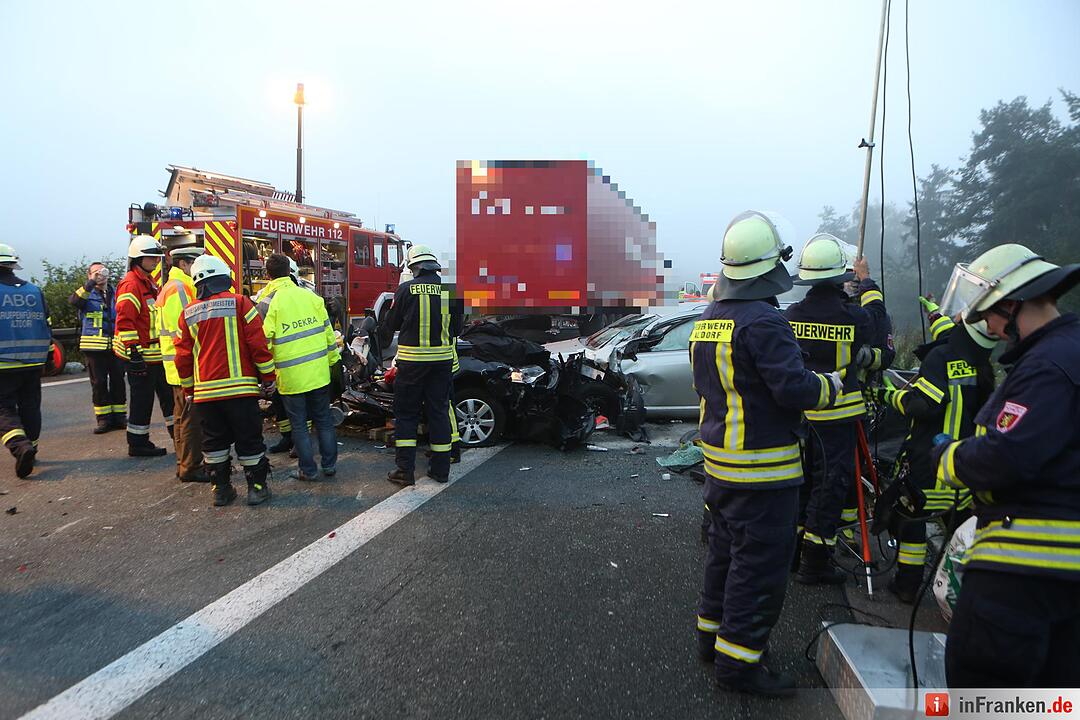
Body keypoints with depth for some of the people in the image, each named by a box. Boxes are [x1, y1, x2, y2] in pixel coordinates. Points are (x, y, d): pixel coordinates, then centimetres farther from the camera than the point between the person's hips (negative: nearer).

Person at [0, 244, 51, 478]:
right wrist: (46, 353, 20)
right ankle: (30, 447, 24)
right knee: (29, 407, 15)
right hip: (33, 362, 5)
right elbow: (46, 325, 12)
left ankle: (20, 446, -23)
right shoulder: (34, 290, 7)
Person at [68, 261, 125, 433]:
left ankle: (119, 416, 13)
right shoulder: (87, 294, 4)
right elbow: (74, 300, -19)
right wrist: (91, 283, -24)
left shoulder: (116, 293, 15)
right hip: (95, 346, -2)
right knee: (99, 383, 1)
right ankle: (103, 418, 7)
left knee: (118, 381, 5)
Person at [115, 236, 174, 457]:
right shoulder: (131, 284, -16)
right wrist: (134, 352, -25)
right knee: (142, 400, -2)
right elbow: (125, 321, -22)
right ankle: (137, 444, 9)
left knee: (168, 395, 14)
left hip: (156, 353, 10)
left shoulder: (149, 282, 16)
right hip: (140, 355, -10)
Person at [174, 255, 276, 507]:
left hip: (204, 390, 3)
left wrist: (189, 389, 20)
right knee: (249, 439, 6)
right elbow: (258, 344, -8)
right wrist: (268, 378, 1)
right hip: (240, 388, -3)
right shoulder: (240, 303, -4)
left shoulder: (188, 313, 7)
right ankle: (257, 487, 11)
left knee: (214, 441, 13)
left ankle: (220, 489, 19)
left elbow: (183, 356, 10)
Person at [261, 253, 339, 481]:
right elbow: (328, 330, 6)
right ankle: (329, 464, 22)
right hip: (318, 372, 4)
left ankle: (308, 469, 16)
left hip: (291, 376, -4)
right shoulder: (311, 296, 2)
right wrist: (332, 360, 17)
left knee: (299, 424, 9)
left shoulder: (268, 302, -9)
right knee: (323, 419, 15)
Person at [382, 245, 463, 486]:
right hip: (442, 359, 3)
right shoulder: (449, 289, -1)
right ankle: (440, 469, 17)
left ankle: (405, 470, 8)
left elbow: (391, 324, 1)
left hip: (412, 359, -3)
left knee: (406, 414, 8)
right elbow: (456, 328, 8)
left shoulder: (406, 289, -8)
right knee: (439, 412, 12)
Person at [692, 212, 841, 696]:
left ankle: (713, 634, 33)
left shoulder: (708, 320, 9)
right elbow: (794, 387, -22)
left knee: (726, 548, 21)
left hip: (719, 457, 9)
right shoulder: (763, 321, -20)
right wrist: (830, 384, -4)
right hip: (762, 466, -9)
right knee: (760, 564, 1)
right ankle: (737, 660, 9)